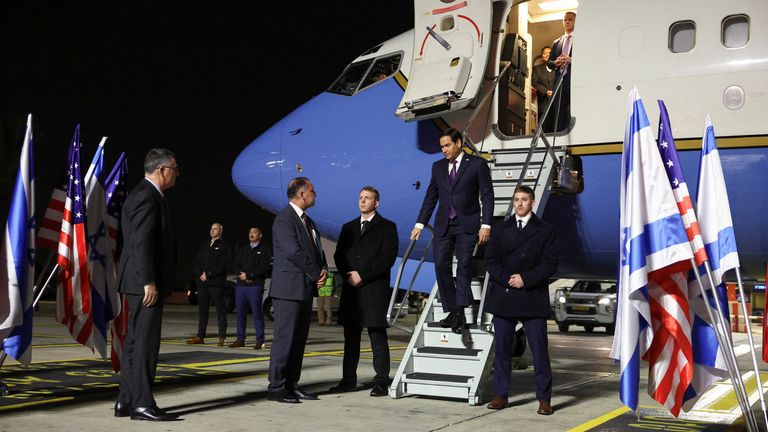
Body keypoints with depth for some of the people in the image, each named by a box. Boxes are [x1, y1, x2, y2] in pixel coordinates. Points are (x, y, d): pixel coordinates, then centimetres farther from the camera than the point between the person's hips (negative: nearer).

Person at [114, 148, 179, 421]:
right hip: (145, 282, -11)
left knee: (135, 342, 12)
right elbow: (141, 242, -21)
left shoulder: (144, 194, 18)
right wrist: (149, 282, -23)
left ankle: (126, 401, 17)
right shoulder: (147, 196, -14)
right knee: (145, 342, -8)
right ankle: (142, 404, -6)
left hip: (142, 282, 11)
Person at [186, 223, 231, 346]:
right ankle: (200, 336, 12)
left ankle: (222, 337, -4)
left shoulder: (223, 246, 1)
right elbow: (197, 263, 15)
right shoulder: (205, 246, 20)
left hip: (217, 283, -6)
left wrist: (208, 274, -15)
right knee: (202, 310, 8)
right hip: (202, 283, 6)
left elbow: (223, 266, -10)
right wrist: (200, 274, -4)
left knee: (220, 311, -4)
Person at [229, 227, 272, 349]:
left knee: (257, 313, -6)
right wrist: (241, 275, -6)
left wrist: (248, 275, -11)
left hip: (255, 286, -5)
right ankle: (240, 339, 11)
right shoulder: (242, 250, 19)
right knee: (240, 312, 5)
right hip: (240, 285, 5)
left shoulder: (264, 251, 2)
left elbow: (264, 268, -8)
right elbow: (236, 265, 13)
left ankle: (260, 341, -3)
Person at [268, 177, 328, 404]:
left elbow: (317, 249, 19)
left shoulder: (307, 221, 19)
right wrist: (316, 274, -10)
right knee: (284, 338, -7)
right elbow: (294, 252, -18)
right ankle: (276, 387, -2)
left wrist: (323, 270, -1)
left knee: (299, 339, 9)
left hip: (306, 289, 9)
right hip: (289, 289, -9)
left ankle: (291, 384, 15)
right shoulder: (284, 219, -11)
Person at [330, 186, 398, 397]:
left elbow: (387, 257, -7)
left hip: (375, 290, -5)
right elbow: (339, 255, 14)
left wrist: (362, 275, -12)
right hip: (351, 289, 5)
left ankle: (381, 382, -2)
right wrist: (349, 275, -4)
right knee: (351, 336, 8)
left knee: (378, 337, -4)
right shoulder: (348, 227, 19)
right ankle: (348, 380, 14)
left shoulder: (387, 227, 3)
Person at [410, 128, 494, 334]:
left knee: (464, 263, -15)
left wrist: (485, 225, -10)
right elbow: (431, 197, 16)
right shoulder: (438, 167, 13)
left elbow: (487, 195, -2)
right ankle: (452, 312, 3)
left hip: (467, 224, -4)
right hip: (443, 224, 4)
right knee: (441, 266, -4)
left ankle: (460, 312, -18)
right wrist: (420, 224, 11)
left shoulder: (477, 164, 0)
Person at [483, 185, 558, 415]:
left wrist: (525, 279, -13)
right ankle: (500, 394, 14)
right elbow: (490, 260, 5)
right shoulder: (501, 230, 13)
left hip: (532, 298, -2)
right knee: (502, 348, 6)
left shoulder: (545, 231, 5)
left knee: (539, 349, -3)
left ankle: (544, 398, 2)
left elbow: (550, 264, -2)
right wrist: (507, 278, -11)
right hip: (503, 298, 3)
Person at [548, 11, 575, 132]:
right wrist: (555, 63, -2)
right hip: (560, 81, 5)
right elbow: (549, 62, 20)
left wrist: (571, 60, -17)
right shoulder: (556, 42, 23)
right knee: (559, 115, 3)